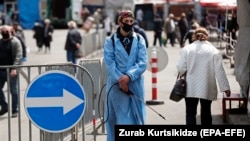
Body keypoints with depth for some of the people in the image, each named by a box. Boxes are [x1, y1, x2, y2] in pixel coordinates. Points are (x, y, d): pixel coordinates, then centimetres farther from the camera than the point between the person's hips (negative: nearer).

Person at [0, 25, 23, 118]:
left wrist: (14, 68, -24)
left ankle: (14, 110, 9)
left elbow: (19, 56, -13)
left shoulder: (15, 42, -5)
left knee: (14, 91, 0)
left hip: (11, 71, -6)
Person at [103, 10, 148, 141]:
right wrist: (120, 80, -17)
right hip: (116, 85, -2)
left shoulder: (139, 40, 5)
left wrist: (129, 76, -17)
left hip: (135, 85, 2)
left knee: (136, 117, 6)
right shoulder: (110, 40, 1)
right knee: (118, 118, 1)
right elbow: (109, 63, -6)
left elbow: (142, 62, -4)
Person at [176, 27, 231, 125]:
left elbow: (181, 68, -6)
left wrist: (183, 74, 16)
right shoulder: (214, 51, -3)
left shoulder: (187, 49, -3)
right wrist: (225, 87, 0)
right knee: (206, 112, 14)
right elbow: (220, 71, -4)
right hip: (207, 88, 1)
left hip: (191, 88, -1)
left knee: (190, 112, 2)